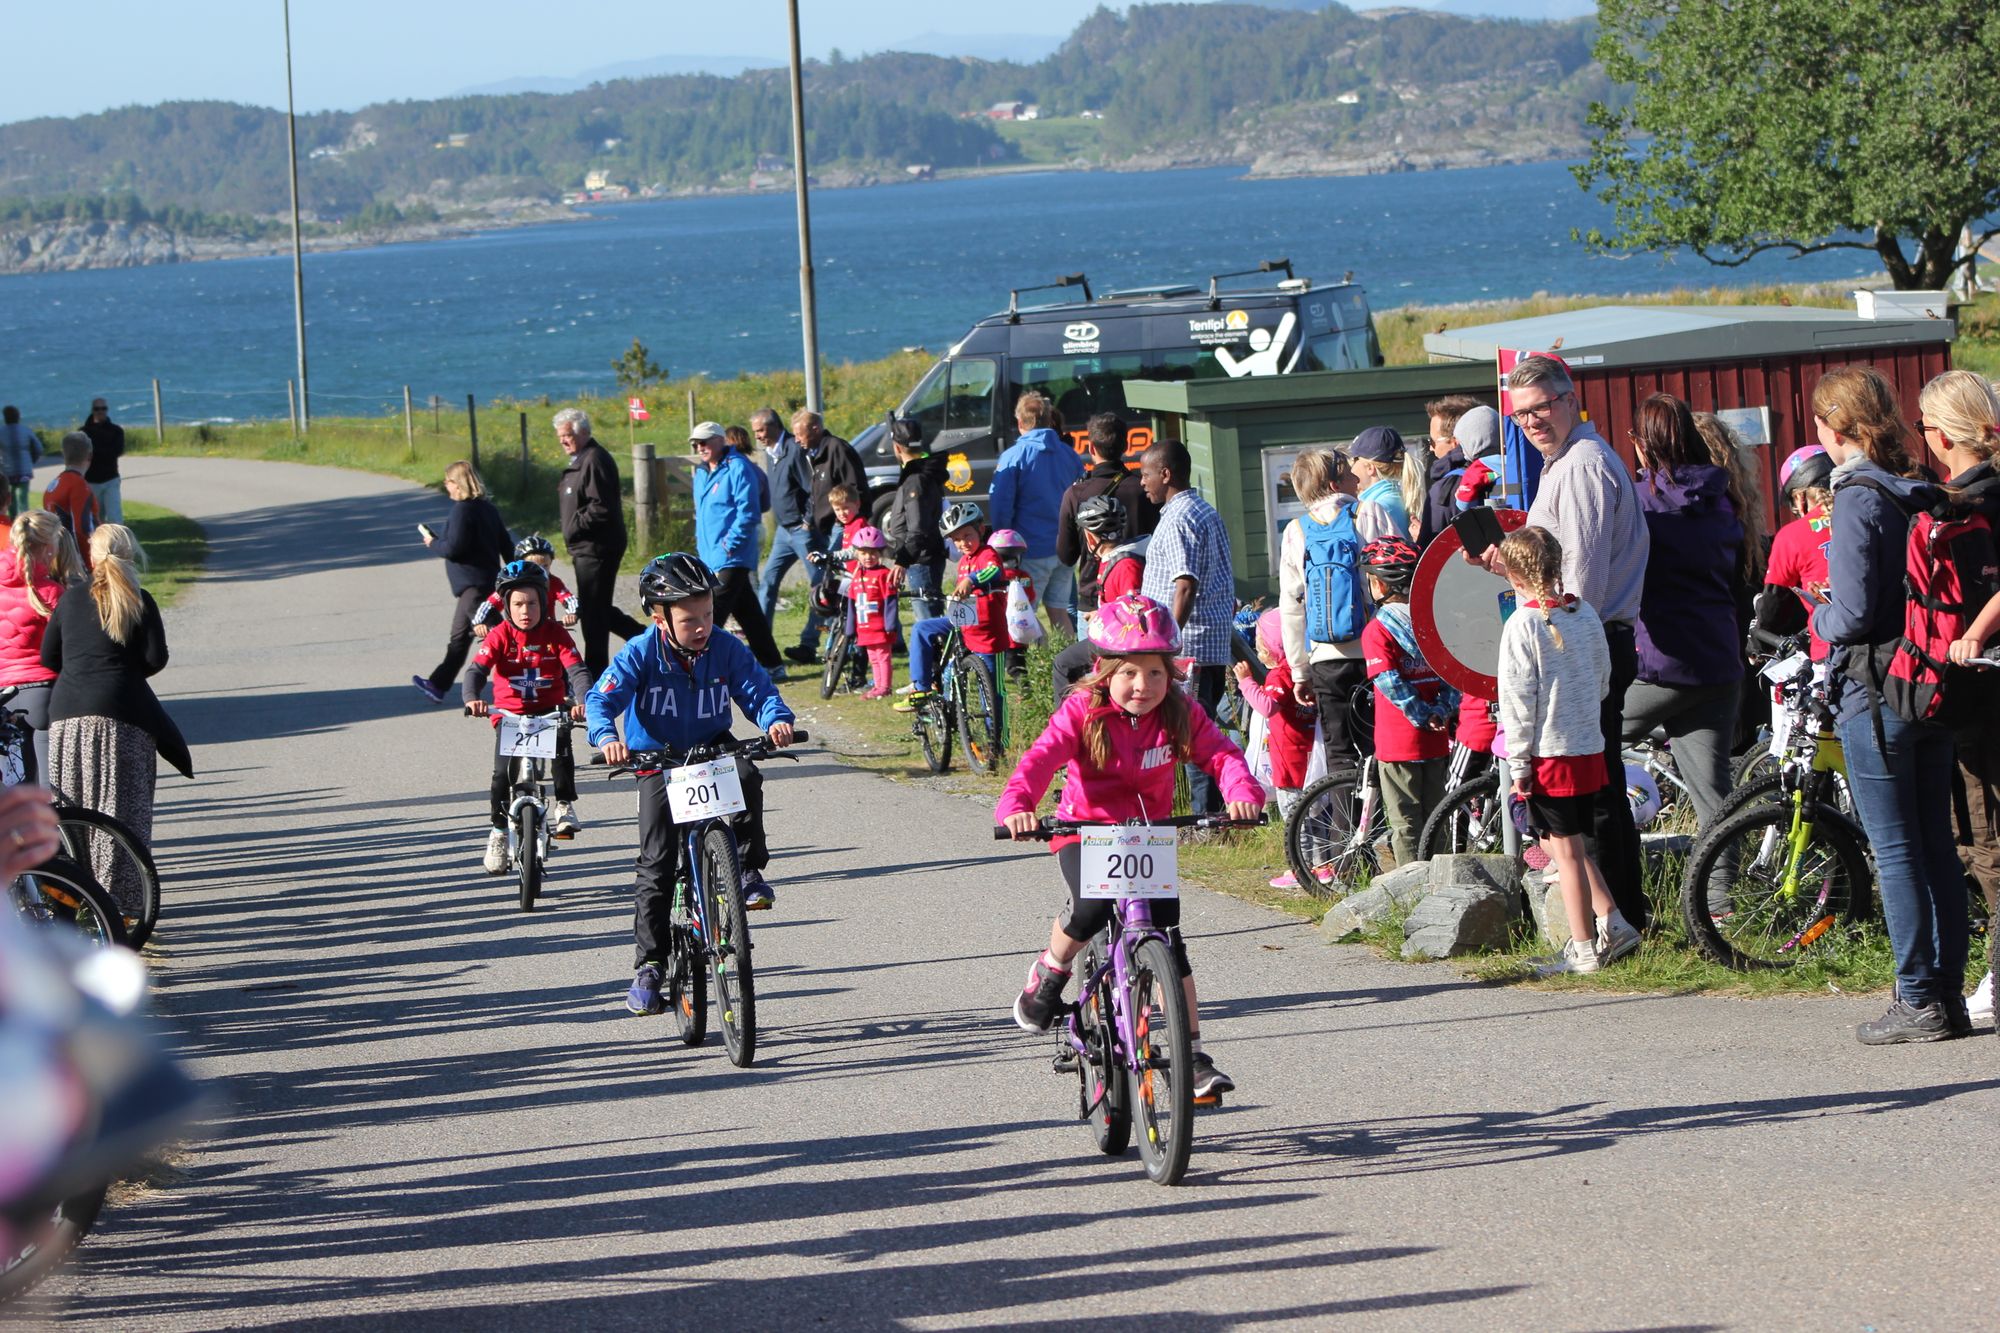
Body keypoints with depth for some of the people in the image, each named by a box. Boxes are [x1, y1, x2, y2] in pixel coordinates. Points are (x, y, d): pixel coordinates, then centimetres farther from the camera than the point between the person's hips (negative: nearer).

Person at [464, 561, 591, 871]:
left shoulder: (555, 634, -5)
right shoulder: (500, 635, -6)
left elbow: (577, 670, -14)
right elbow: (477, 669, -17)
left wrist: (582, 700, -35)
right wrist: (472, 698, -39)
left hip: (550, 711, 0)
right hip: (510, 713, 0)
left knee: (561, 740, -32)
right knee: (503, 773, -13)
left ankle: (564, 807, -18)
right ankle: (499, 830, 10)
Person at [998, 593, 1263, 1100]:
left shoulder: (1179, 716, -7)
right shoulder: (1082, 713, -16)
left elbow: (1221, 754, -16)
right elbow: (1041, 759, -27)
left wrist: (1243, 793, -38)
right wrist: (1016, 806, -47)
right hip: (1086, 832, -3)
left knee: (1169, 943, -7)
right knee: (1093, 907, -32)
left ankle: (1192, 1056, -1)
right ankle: (1048, 974, 0)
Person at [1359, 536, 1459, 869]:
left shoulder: (1377, 630, -11)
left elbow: (1390, 683, -19)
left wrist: (1422, 717, -12)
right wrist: (1442, 711, -2)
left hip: (1398, 742, -6)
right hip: (1435, 742, 6)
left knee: (1404, 821, -1)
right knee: (1435, 817, 14)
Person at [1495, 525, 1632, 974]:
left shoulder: (1523, 625, -14)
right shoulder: (1586, 613, 5)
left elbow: (1518, 701, -13)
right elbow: (1603, 681, 14)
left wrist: (1518, 764, -8)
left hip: (1549, 753, -7)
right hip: (1590, 748, 7)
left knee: (1564, 851, 0)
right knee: (1573, 847, 20)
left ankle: (1584, 949, 3)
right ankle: (1612, 922, 17)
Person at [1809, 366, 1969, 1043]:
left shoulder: (1857, 501, -15)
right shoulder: (1921, 492, 6)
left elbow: (1852, 616, -19)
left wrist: (1821, 615, 2)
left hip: (1874, 694, -7)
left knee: (1896, 852, -3)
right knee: (1938, 846, 11)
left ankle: (1918, 1000, -2)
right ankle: (1949, 992, 14)